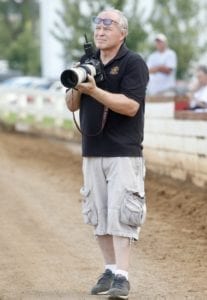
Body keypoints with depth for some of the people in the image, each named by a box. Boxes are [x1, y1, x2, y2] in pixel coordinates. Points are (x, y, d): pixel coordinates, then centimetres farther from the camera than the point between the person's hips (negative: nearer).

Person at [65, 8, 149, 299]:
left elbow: (131, 106, -17)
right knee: (98, 214, 8)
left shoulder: (134, 63, -6)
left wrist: (94, 90, -24)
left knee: (120, 215, -12)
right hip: (92, 152, 6)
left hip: (124, 153, -6)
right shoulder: (86, 62, 13)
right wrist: (76, 86, -9)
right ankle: (110, 270, 17)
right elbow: (72, 105, 13)